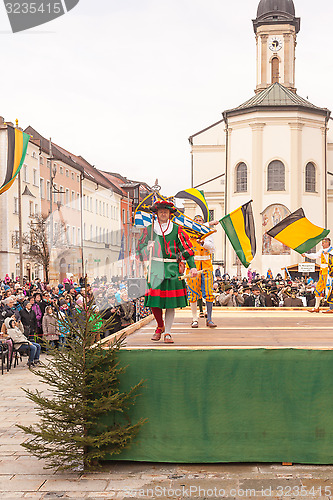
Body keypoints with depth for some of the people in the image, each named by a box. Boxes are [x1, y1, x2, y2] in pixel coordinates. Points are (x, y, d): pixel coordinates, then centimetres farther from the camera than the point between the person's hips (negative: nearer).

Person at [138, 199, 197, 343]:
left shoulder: (176, 230, 5)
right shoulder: (149, 229, 8)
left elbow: (187, 249, 4)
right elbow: (141, 250, 11)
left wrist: (193, 267, -6)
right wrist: (147, 248, -11)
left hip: (172, 268, 0)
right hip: (155, 268, 1)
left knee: (171, 302, -1)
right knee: (154, 301, -4)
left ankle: (167, 333, 9)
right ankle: (160, 326, 23)